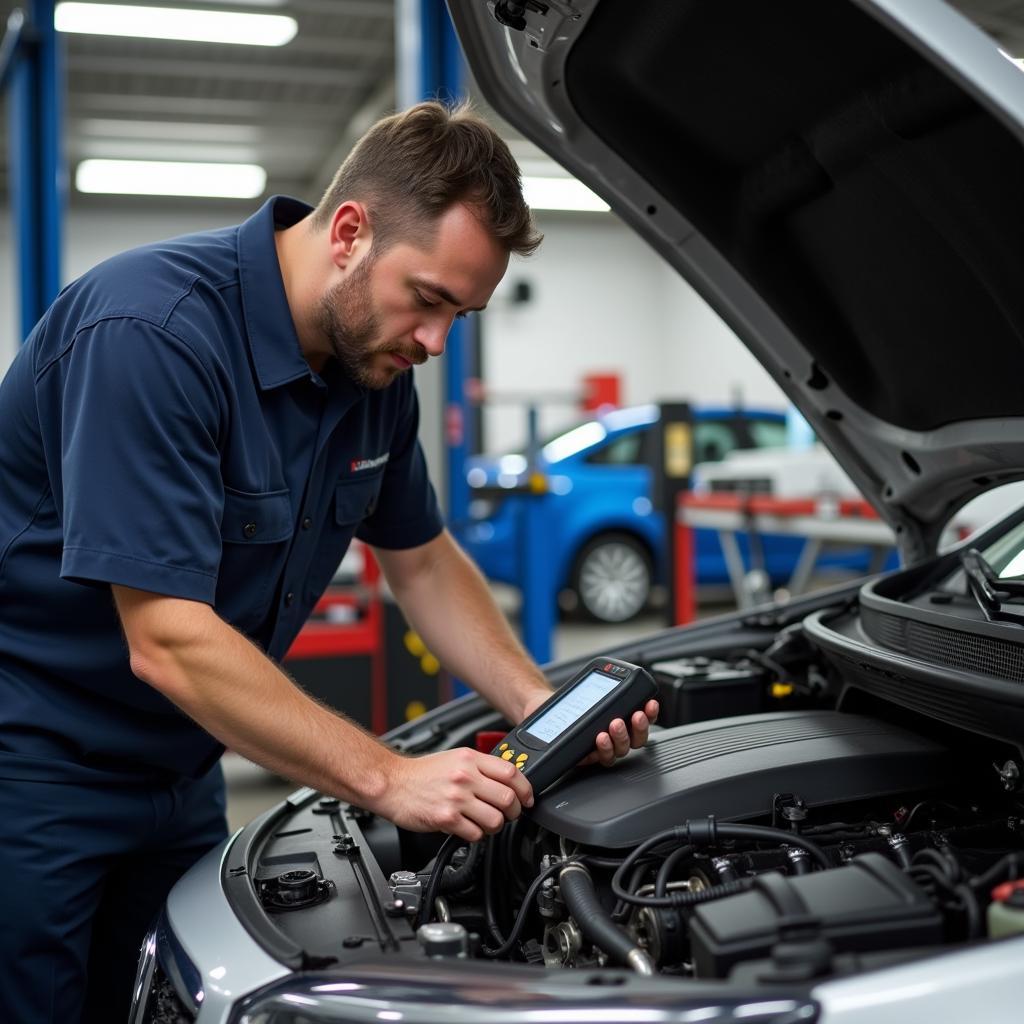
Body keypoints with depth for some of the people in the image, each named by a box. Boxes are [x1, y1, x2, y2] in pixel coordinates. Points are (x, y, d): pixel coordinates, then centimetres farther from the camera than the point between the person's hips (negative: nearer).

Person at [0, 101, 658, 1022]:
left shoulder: (375, 365, -3)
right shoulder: (153, 333, -28)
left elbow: (422, 559, 9)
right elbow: (168, 643, -30)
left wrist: (544, 709, -3)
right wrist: (387, 778, -28)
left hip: (177, 771, 7)